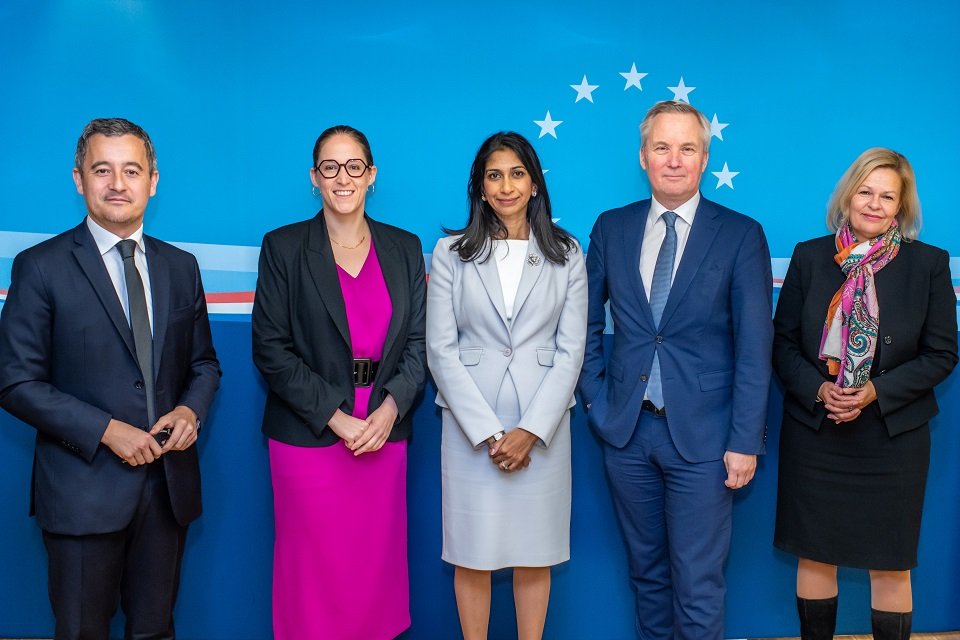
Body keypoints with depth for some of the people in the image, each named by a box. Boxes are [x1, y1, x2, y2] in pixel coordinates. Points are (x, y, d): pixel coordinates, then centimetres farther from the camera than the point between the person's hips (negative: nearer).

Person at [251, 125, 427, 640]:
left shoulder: (404, 248, 8)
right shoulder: (283, 247, 0)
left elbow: (418, 342, 6)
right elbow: (270, 349, -5)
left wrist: (390, 409, -10)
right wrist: (336, 417, -12)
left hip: (384, 433, 2)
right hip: (309, 436, -2)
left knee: (377, 564, 9)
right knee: (314, 568, 4)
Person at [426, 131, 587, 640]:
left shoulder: (566, 254, 5)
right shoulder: (451, 252, 1)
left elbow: (571, 349, 0)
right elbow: (441, 349, -3)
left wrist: (530, 430, -10)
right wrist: (488, 431, -10)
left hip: (543, 426, 1)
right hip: (470, 424, 0)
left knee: (535, 548, 9)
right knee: (472, 549, 7)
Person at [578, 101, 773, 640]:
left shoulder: (741, 235, -4)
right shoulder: (611, 228, 5)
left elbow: (755, 347, -6)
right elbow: (588, 320, 13)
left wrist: (746, 441, -9)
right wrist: (595, 395, 4)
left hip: (702, 434, -3)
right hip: (627, 431, 3)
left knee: (698, 584, 2)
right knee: (647, 570, 17)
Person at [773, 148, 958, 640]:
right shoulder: (809, 256, 1)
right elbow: (783, 341, 3)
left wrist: (877, 391, -14)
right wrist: (818, 389, -14)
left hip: (893, 435, -1)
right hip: (813, 432, 1)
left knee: (890, 564, 7)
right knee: (815, 556, 10)